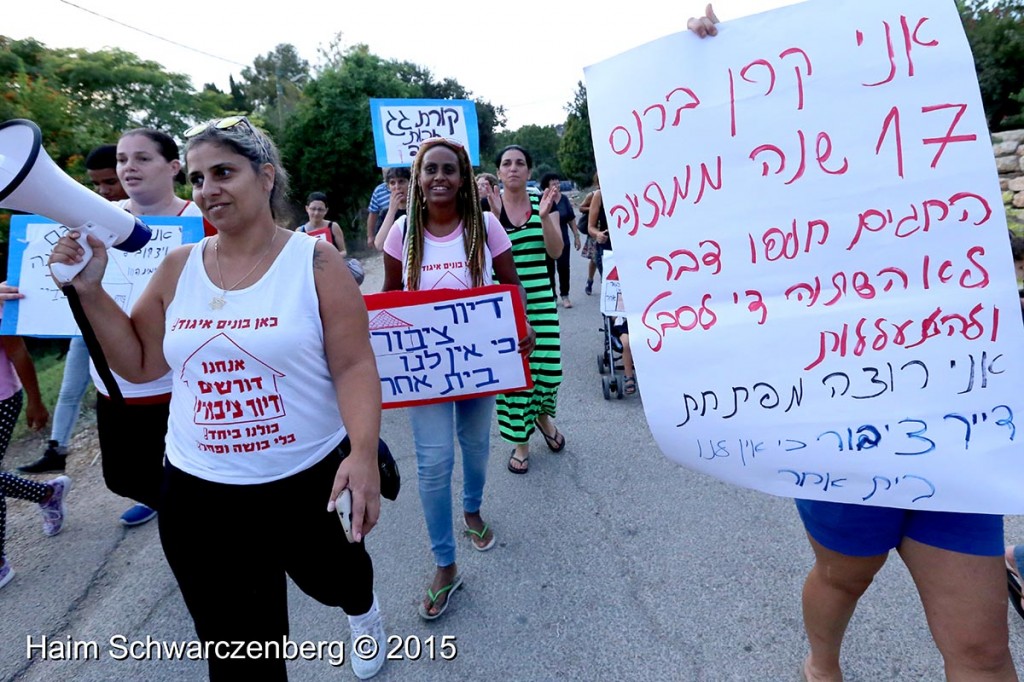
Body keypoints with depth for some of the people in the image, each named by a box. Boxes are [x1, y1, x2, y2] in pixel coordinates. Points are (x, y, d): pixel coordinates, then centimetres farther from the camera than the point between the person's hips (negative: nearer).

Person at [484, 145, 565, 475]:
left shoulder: (542, 201, 6)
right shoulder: (487, 204, 1)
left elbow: (556, 251, -1)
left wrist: (544, 216, -14)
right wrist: (494, 213, -19)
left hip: (541, 298, 2)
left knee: (547, 363, 0)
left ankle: (543, 414, 34)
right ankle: (521, 441, 16)